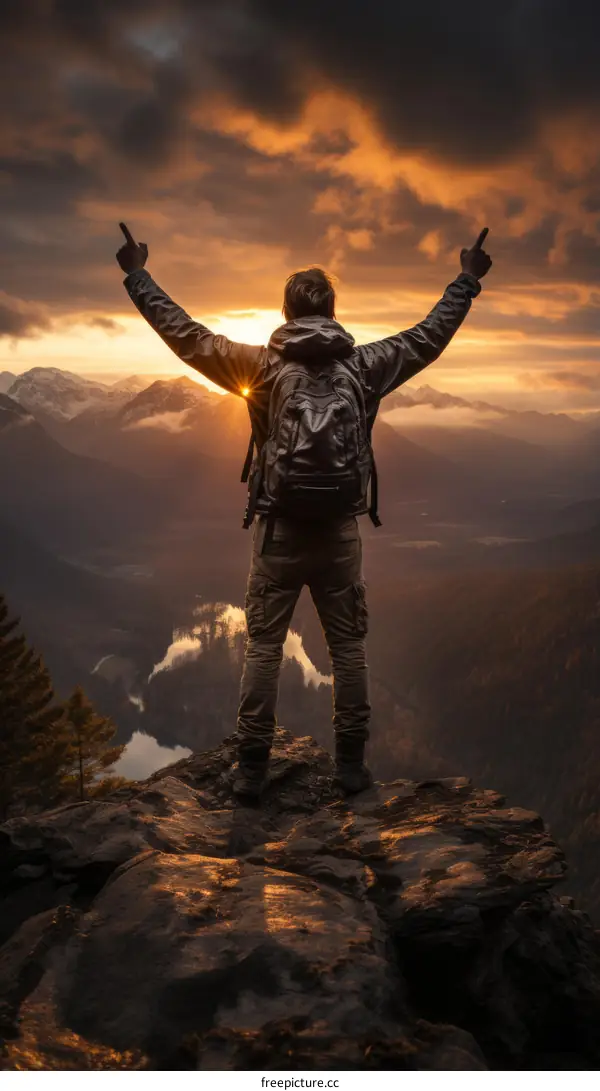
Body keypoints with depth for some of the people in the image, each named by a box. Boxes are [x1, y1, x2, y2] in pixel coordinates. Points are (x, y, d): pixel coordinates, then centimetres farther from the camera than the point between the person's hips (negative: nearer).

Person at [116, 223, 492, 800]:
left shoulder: (263, 365, -4)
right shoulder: (364, 366, 1)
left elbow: (189, 337, -1)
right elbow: (430, 336, 12)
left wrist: (137, 276, 9)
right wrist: (467, 280, 26)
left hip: (278, 530, -1)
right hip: (341, 531, 1)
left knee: (263, 646, 8)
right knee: (349, 646, 11)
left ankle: (252, 766, 11)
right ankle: (351, 764, 17)